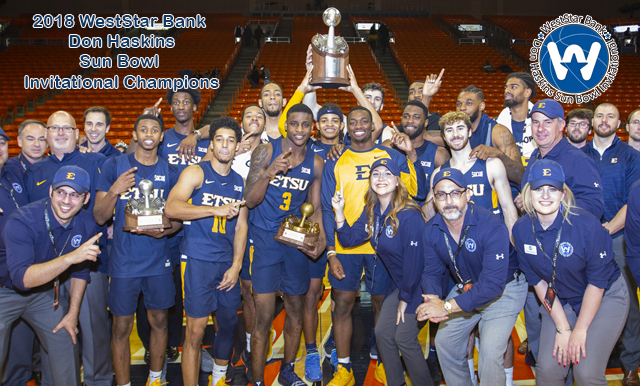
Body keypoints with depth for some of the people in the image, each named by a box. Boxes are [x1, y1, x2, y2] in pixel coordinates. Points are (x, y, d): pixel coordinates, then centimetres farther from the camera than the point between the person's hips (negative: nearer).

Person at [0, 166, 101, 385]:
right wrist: (70, 258, -49)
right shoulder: (21, 222, -30)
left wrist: (72, 313, 2)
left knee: (66, 346, 4)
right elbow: (22, 278, -39)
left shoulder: (86, 225, -13)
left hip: (45, 291, 5)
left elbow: (80, 272, 2)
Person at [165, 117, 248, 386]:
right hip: (198, 260, -5)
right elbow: (172, 208, -19)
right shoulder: (195, 173, -4)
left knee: (229, 323, 13)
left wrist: (236, 266, 3)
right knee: (195, 330, -6)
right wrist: (217, 210, -24)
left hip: (228, 262, 6)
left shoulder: (240, 182, 13)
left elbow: (241, 225, 12)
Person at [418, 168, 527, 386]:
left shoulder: (492, 227, -31)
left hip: (504, 290, -6)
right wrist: (434, 299, -27)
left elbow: (493, 283, -36)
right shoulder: (431, 230, -11)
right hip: (465, 289, 6)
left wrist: (448, 306, -39)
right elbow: (432, 271, -3)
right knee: (444, 341, 8)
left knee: (490, 351, -18)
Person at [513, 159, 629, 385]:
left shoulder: (587, 225, -24)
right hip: (561, 302, 3)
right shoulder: (521, 230, -12)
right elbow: (538, 281, -4)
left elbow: (597, 282, -15)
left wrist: (580, 330, -12)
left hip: (605, 297, -3)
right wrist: (563, 328, -6)